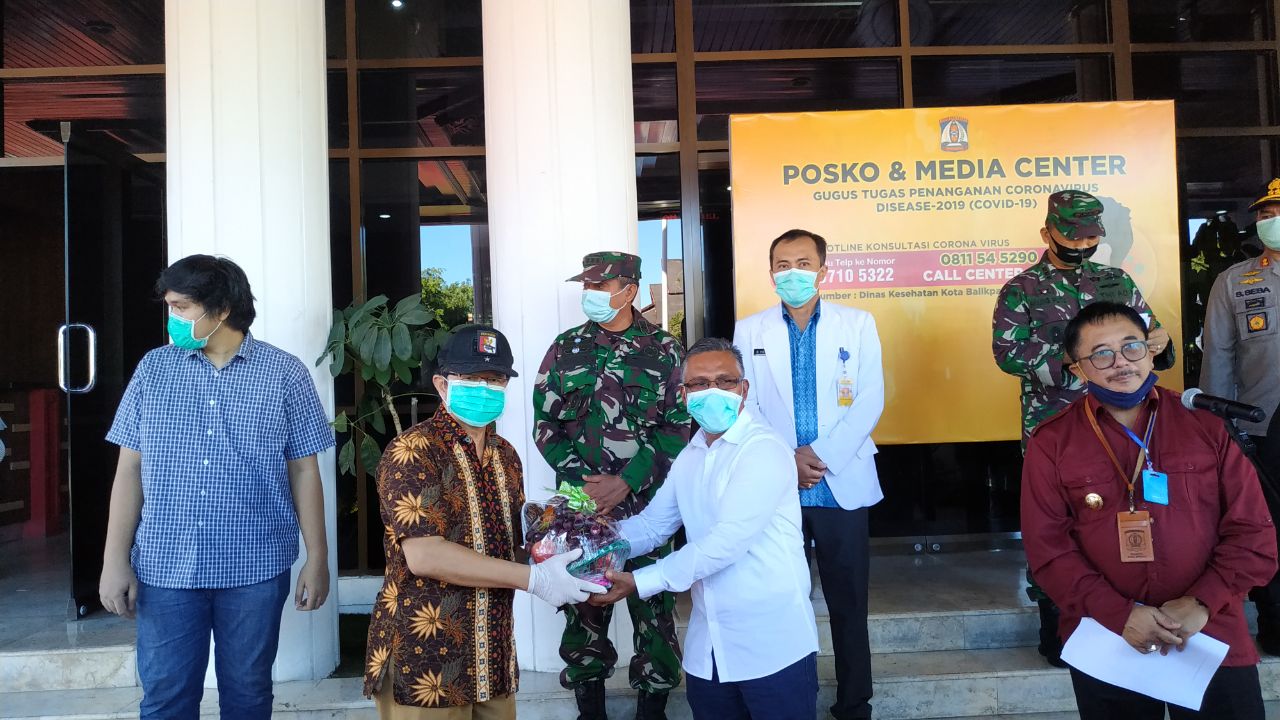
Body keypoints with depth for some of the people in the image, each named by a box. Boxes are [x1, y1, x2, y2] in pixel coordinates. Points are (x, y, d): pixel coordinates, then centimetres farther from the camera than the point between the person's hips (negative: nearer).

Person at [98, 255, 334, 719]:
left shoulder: (285, 374, -3)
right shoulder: (154, 368, 3)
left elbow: (304, 472, 0)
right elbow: (130, 470, 5)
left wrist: (317, 559, -2)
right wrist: (115, 560, 0)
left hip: (255, 568, -1)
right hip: (165, 567, 2)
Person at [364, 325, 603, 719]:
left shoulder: (505, 455, 10)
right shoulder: (412, 452, -14)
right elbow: (424, 555, -24)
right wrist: (535, 578, -21)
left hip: (492, 656, 7)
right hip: (422, 659, -7)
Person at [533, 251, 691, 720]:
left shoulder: (663, 349, 1)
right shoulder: (566, 347, 7)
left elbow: (678, 426, -4)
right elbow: (545, 422, 5)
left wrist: (626, 482, -13)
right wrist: (579, 482, -7)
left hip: (646, 501, -2)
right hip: (581, 503, 2)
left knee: (653, 604, 3)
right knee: (583, 603, 9)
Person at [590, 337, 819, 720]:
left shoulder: (764, 450, -16)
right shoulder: (689, 457, 11)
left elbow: (727, 541, -24)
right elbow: (652, 524, 13)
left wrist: (640, 582, -23)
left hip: (771, 644, -7)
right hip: (707, 646, 7)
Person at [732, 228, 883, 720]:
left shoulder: (858, 324, 4)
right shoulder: (749, 331, 6)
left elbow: (870, 401, -3)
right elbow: (745, 408, 1)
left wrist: (822, 455, -13)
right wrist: (786, 460, -12)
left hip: (842, 486, 0)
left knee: (849, 604, 8)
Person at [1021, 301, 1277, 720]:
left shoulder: (1205, 427, 3)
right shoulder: (1051, 444, -2)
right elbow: (1047, 547, -7)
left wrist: (1202, 602, -12)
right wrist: (1119, 614, -16)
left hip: (1213, 639, 1)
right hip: (1104, 645, -1)